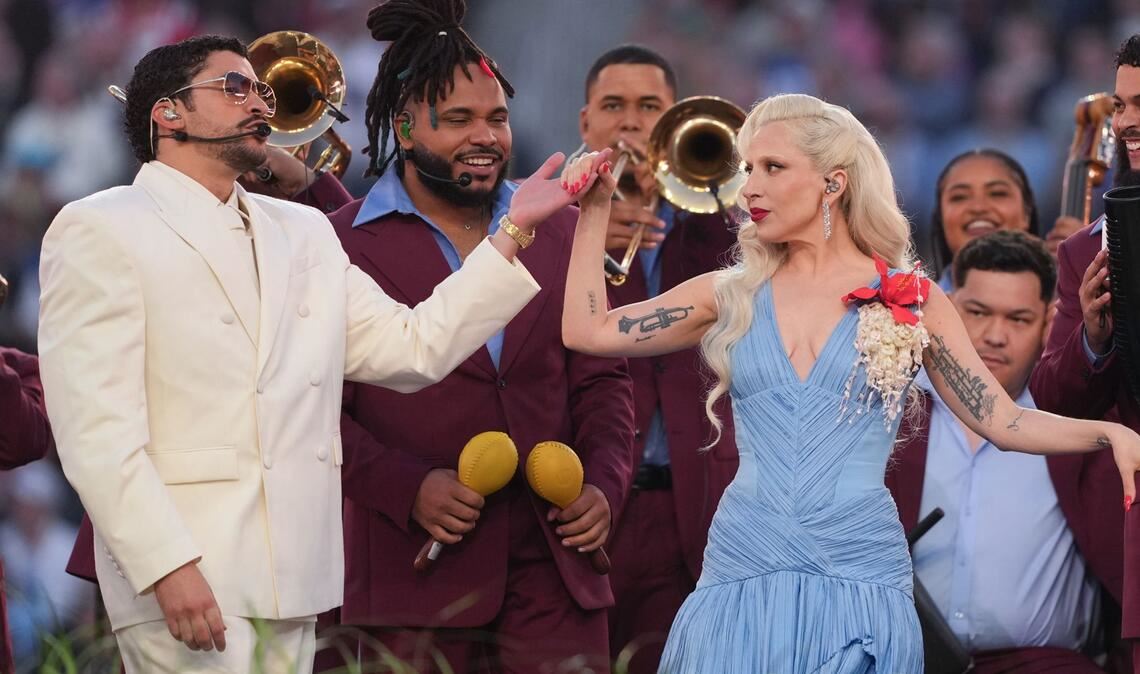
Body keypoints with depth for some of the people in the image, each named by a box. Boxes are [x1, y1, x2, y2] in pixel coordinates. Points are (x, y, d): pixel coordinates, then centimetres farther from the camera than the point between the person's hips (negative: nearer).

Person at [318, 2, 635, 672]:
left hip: (554, 567, 3)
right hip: (419, 570, -3)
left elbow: (601, 379, 16)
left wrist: (606, 483, -1)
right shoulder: (343, 243, -1)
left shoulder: (560, 231, 13)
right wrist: (407, 489, -15)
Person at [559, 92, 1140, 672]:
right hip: (744, 574, 2)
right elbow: (587, 332, 11)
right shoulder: (733, 295, 10)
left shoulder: (910, 302, 4)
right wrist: (595, 211, 8)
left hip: (858, 575, -2)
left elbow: (1001, 420, 2)